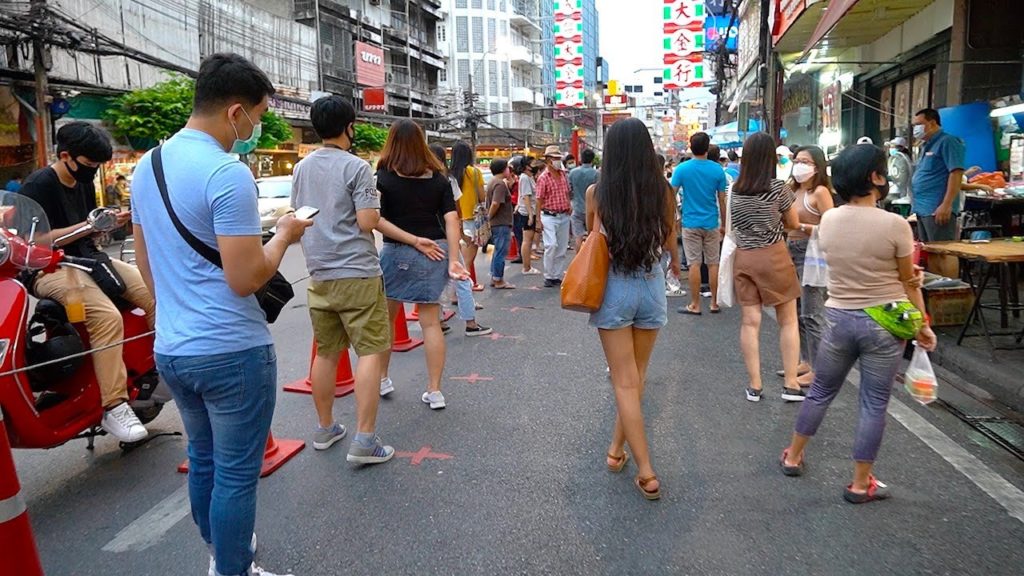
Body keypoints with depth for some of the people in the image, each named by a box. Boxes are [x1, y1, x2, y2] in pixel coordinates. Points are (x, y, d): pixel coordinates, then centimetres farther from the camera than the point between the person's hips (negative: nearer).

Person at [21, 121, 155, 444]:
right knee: (107, 317, -32)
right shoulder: (38, 185, -9)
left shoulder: (84, 184, 15)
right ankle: (113, 408, -29)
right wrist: (86, 226, -19)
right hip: (51, 268, -8)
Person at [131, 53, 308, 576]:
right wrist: (284, 236, -6)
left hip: (170, 349, 9)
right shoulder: (228, 173, -19)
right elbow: (245, 279, -22)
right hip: (231, 352, -9)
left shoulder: (148, 165, 8)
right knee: (236, 474, 6)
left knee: (202, 459, 23)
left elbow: (145, 263, 16)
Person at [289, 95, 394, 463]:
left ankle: (325, 428, 26)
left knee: (326, 353, 15)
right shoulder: (355, 167, -10)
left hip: (319, 274, 7)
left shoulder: (301, 168, 11)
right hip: (356, 273, -7)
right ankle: (364, 440, -5)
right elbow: (367, 222, -14)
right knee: (370, 352, -3)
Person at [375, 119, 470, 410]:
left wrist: (414, 241, -13)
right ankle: (434, 391, 9)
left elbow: (376, 219, -14)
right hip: (436, 252, 3)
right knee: (431, 322, 6)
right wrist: (453, 259, -8)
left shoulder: (383, 177, -5)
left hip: (398, 253, -3)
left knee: (385, 318, 18)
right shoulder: (438, 178, 3)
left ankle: (381, 378, 29)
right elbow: (451, 218, -5)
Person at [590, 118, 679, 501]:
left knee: (625, 382, 4)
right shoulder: (663, 192, -5)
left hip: (613, 288, -2)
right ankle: (617, 447, 33)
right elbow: (669, 242, 9)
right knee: (636, 375, 20)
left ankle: (646, 473, 3)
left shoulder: (598, 193, -9)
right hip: (651, 286, 2)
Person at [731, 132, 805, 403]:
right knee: (788, 321, 8)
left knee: (750, 322, 5)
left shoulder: (735, 189, 2)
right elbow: (794, 223, 2)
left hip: (743, 258, 4)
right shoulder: (777, 187, -9)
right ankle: (791, 385, 9)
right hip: (774, 256, -4)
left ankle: (754, 386, 9)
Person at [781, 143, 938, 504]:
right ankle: (861, 484, 18)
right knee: (874, 403, 8)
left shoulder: (828, 220, -3)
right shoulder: (895, 225, -15)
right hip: (884, 324, -3)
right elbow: (909, 283, -5)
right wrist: (922, 325, 6)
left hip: (839, 318, 4)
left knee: (820, 392, 19)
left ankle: (793, 457, 33)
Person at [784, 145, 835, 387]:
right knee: (797, 311, 14)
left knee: (811, 314, -5)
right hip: (792, 251, 8)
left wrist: (801, 226, -22)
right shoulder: (794, 190, 12)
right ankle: (807, 361, 26)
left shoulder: (820, 191, -9)